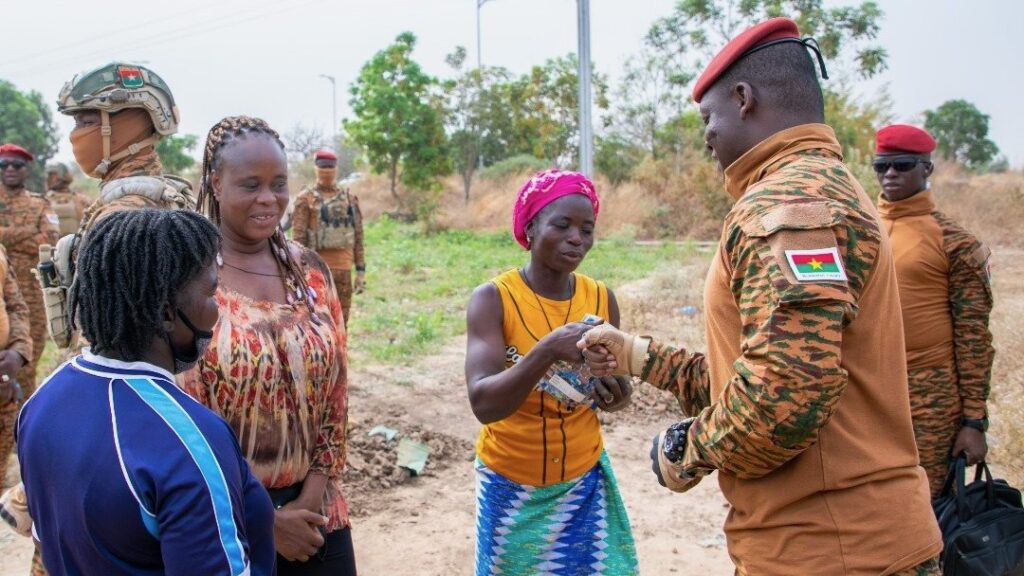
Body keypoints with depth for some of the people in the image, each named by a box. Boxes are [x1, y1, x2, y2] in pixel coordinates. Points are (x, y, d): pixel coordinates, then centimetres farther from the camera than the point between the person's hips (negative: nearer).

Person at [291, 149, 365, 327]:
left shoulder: (350, 199, 11)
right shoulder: (305, 199, -2)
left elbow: (358, 238, 11)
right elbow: (298, 238, -6)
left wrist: (361, 270, 6)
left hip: (343, 269, 4)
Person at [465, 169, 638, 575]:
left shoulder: (601, 298, -4)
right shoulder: (493, 298, -16)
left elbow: (614, 387, 7)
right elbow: (483, 404, -25)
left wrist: (617, 394, -16)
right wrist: (547, 351, -39)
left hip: (585, 480, 3)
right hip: (511, 485, -3)